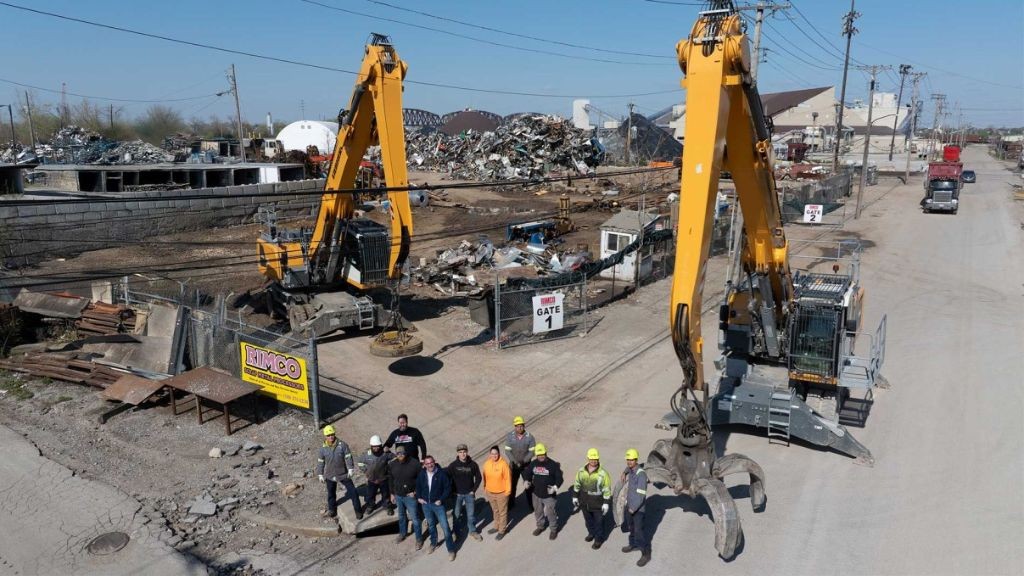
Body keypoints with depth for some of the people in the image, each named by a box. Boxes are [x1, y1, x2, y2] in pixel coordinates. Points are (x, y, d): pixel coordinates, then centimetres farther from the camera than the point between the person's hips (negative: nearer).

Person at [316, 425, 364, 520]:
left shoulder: (342, 445, -13)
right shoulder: (323, 448, -6)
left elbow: (348, 457, -11)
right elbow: (320, 462, 3)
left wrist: (350, 469, -16)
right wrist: (320, 475, 3)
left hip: (344, 474, -2)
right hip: (330, 476, 2)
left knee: (353, 491, -1)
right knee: (331, 493, 19)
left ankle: (358, 511, 13)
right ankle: (331, 510, 41)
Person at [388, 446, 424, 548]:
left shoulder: (415, 463, -21)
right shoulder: (392, 465, -7)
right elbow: (391, 480, 8)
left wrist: (415, 492, -15)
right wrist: (392, 494, 12)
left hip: (410, 496, -4)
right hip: (398, 496, 4)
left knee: (415, 518, 5)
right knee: (401, 516, 24)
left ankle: (419, 539, 21)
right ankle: (403, 533, 46)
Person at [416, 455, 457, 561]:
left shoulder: (441, 473, -17)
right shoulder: (422, 474, -5)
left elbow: (448, 487, -11)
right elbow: (418, 486, 12)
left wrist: (441, 499, -15)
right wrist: (418, 497, 2)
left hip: (438, 504, -4)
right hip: (426, 504, 4)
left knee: (445, 527, -4)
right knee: (431, 525, 22)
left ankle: (451, 549, 7)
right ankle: (433, 543, 43)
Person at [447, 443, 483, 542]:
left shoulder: (473, 464, -11)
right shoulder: (453, 465, -14)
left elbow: (478, 478, 1)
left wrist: (474, 490, -2)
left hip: (469, 494, 1)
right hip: (457, 494, -1)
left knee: (471, 513, 12)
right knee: (456, 514, 12)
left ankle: (472, 531, 32)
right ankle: (455, 532, 33)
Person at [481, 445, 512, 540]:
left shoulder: (503, 464, -22)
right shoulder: (487, 463, -7)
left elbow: (508, 478, -16)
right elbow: (485, 477, 5)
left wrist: (508, 491, -13)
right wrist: (485, 488, 10)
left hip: (501, 493, -5)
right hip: (490, 492, 5)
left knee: (502, 512, 12)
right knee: (495, 510, 24)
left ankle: (502, 530, 27)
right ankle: (497, 526, 42)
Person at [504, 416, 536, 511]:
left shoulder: (529, 437, -17)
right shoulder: (509, 436, -14)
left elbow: (532, 452, -12)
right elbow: (507, 451, -12)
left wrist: (523, 461, -22)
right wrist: (515, 462, -22)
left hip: (526, 465, -1)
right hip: (513, 465, 1)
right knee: (512, 485, 16)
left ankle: (531, 504, 29)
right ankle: (511, 503, 36)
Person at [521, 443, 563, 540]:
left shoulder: (553, 464, -18)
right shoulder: (533, 463, -6)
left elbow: (559, 477, -13)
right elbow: (527, 473, 7)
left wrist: (555, 487, -28)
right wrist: (527, 481, -13)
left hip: (549, 495, -4)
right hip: (536, 493, 4)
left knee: (550, 513, 8)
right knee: (538, 511, 22)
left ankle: (554, 529, 33)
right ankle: (540, 526, 48)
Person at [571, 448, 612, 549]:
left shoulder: (603, 473, -20)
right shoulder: (581, 471, -8)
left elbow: (607, 490, -14)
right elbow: (577, 485, 6)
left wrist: (606, 503, -13)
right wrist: (575, 497, 10)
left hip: (598, 504, -4)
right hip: (584, 503, 4)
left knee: (599, 522, 13)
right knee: (588, 520, 24)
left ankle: (599, 539, 35)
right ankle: (591, 533, 51)